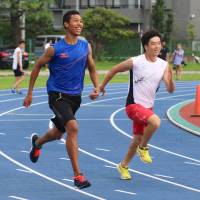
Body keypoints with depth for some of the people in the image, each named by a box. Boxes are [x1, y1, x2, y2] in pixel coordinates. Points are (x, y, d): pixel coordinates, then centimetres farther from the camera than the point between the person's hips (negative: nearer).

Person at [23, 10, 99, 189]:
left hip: (75, 96, 6)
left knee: (58, 133, 21)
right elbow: (37, 67, 2)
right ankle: (78, 175, -24)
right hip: (57, 94, -6)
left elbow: (92, 69, 12)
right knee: (73, 127, -26)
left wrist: (97, 88, -6)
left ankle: (37, 142, 57)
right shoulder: (55, 49, -11)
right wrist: (30, 93, 4)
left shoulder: (86, 46, 1)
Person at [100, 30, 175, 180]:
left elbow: (170, 90, -5)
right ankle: (143, 147, -6)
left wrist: (170, 78, -27)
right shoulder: (135, 62, -14)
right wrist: (102, 86, 10)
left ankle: (124, 166, 37)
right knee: (155, 121, -31)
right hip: (134, 105, -6)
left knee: (137, 140, 15)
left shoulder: (164, 65, -1)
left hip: (148, 107, 6)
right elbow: (114, 70, 1)